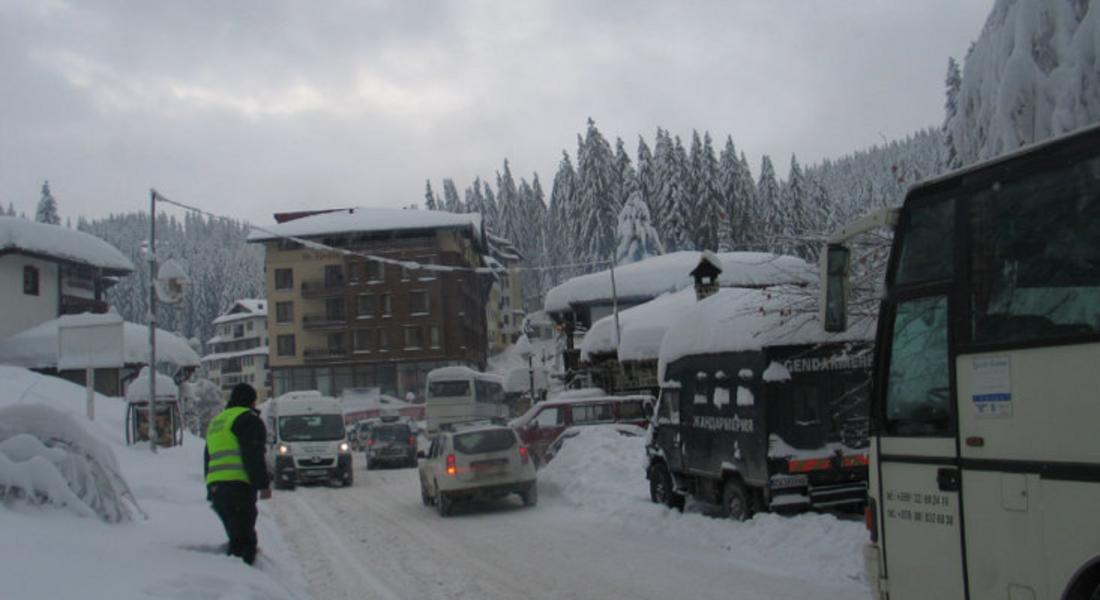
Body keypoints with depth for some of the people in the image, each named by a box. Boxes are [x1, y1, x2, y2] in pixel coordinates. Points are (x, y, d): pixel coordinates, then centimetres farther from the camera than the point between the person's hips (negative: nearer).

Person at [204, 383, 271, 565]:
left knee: (237, 538, 14)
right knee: (243, 539, -10)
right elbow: (253, 456, -12)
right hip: (237, 486, -9)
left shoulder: (216, 422, 28)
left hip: (215, 485, 9)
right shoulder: (248, 419, -1)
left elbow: (208, 459, 28)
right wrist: (263, 484, -11)